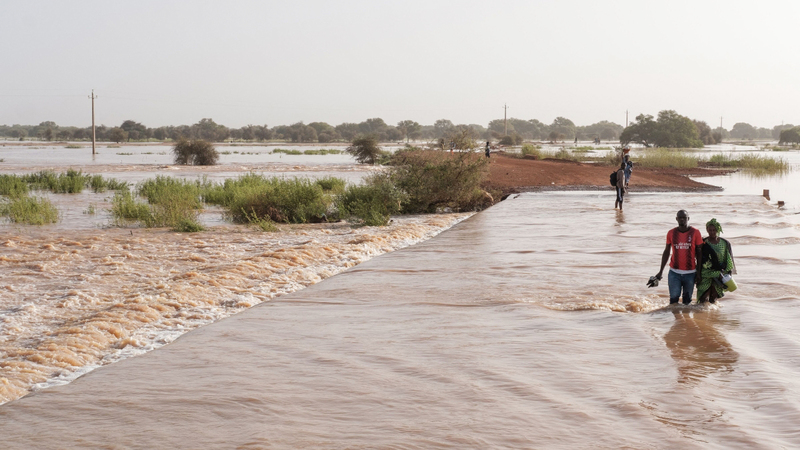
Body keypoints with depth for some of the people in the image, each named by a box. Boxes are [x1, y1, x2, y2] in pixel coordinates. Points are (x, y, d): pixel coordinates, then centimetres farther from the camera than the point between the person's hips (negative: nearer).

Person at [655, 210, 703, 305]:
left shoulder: (695, 233, 0)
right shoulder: (671, 233, 4)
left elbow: (699, 254, 3)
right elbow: (666, 252, 13)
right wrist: (661, 271, 11)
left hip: (690, 273, -1)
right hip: (674, 272, 1)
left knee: (687, 300, 4)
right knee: (673, 299, -7)